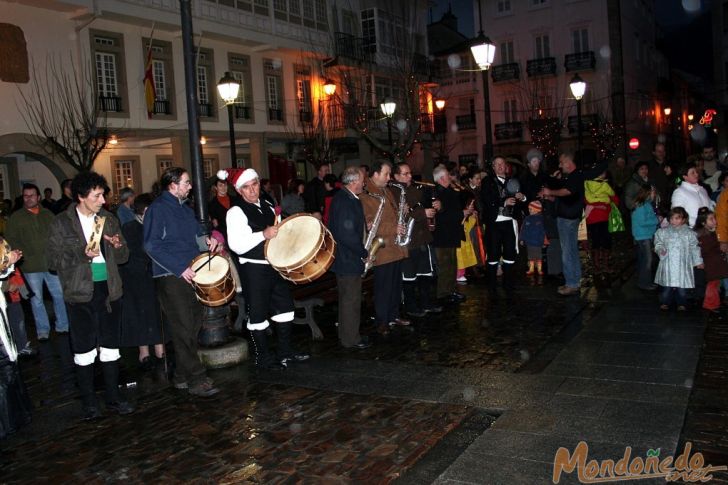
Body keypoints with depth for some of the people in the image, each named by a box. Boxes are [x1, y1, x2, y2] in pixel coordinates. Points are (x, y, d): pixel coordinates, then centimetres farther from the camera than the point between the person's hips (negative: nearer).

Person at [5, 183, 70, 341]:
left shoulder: (47, 214, 10)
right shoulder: (16, 217, 3)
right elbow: (10, 239, 1)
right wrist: (24, 255, -10)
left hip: (51, 263, 2)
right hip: (31, 266, -2)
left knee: (59, 295, 5)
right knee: (37, 299, 5)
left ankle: (62, 326, 18)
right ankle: (42, 331, 16)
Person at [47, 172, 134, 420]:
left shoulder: (109, 220, 7)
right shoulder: (61, 223, -3)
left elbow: (123, 257, 13)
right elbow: (54, 261, -6)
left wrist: (118, 246, -9)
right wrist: (82, 254, -19)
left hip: (109, 290, 3)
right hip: (80, 294, -3)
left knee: (110, 347, 10)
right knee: (84, 350, 4)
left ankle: (113, 397, 22)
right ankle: (89, 403, 18)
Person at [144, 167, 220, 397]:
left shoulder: (185, 209, 17)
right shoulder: (158, 208, -8)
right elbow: (152, 245, -15)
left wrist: (207, 240, 4)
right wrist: (180, 268, -19)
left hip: (192, 275, 9)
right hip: (171, 277, -9)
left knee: (193, 327, 11)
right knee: (183, 330, -7)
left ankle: (182, 376, 22)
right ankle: (196, 379, -3)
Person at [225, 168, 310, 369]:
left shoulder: (267, 205, 11)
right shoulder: (236, 211, -12)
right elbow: (236, 245, -22)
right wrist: (264, 235, -29)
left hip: (275, 265, 8)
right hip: (253, 269, -8)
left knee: (284, 307, 14)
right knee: (258, 313, 3)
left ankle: (286, 352, 29)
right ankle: (263, 358, 16)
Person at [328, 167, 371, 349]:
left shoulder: (343, 198, 10)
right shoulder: (346, 202, -22)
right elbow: (347, 235, -27)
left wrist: (365, 225, 5)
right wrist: (364, 253, -16)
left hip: (345, 258, 11)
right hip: (348, 259, -11)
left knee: (348, 298, 19)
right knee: (351, 300, 1)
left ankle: (346, 334, 31)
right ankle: (351, 339, 12)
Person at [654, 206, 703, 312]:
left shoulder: (689, 233, 4)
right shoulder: (663, 232, 5)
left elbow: (694, 248, 8)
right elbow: (658, 243, 9)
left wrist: (698, 261, 8)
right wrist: (660, 250, -13)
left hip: (683, 265, 0)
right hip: (668, 263, 0)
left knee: (682, 286, 6)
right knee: (667, 286, 4)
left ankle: (682, 304, 22)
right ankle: (665, 302, 19)